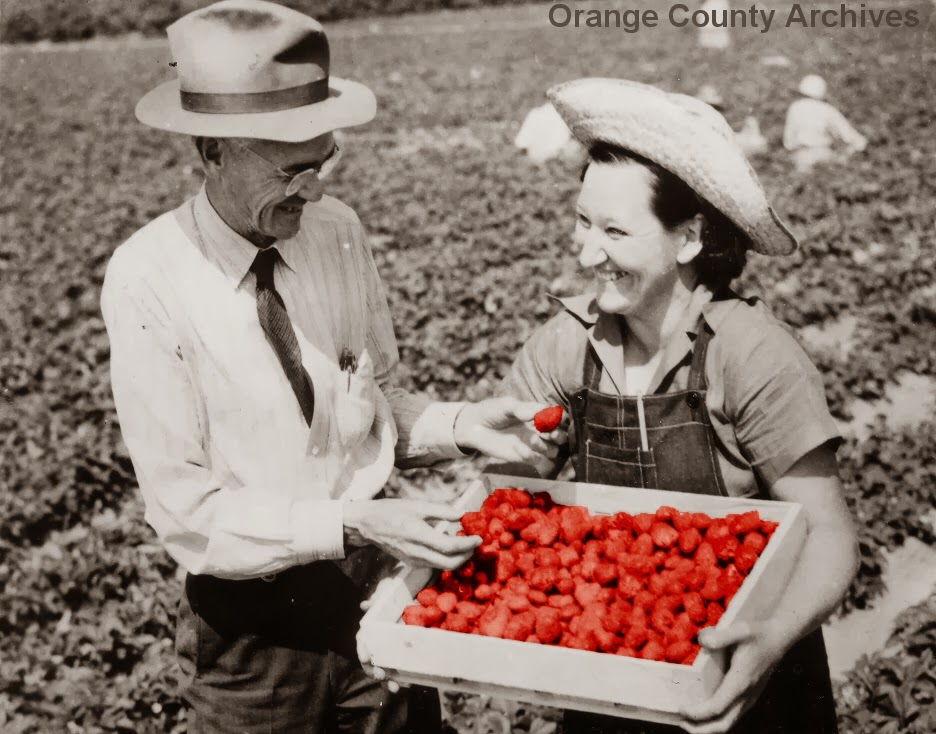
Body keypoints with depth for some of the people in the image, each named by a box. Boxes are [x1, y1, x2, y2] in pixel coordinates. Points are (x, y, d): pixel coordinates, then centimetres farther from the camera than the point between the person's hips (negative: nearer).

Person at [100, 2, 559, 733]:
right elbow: (185, 507, -17)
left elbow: (379, 401, 5)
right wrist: (351, 525, -26)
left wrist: (458, 424, -14)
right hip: (251, 624, -3)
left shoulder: (338, 230, -7)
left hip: (378, 588, 3)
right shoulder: (149, 280, -17)